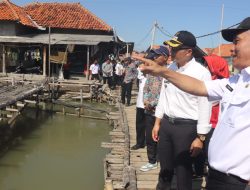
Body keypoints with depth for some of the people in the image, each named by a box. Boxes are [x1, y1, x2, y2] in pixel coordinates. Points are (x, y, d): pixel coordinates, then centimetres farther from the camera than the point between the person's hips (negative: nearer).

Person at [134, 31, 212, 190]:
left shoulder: (201, 73, -15)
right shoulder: (170, 68, 4)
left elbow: (204, 107, -15)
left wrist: (200, 137, -14)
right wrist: (157, 123, 13)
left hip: (186, 127, -6)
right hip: (166, 123, 6)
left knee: (183, 171, 8)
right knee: (165, 167, 20)